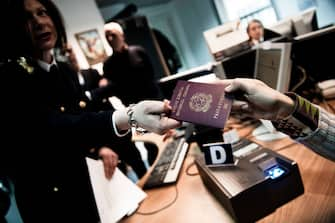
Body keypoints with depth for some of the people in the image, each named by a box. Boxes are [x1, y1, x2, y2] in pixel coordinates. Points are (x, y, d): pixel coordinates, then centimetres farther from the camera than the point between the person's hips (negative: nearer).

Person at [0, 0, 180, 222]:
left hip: (80, 181, 6)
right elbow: (53, 126, -38)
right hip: (46, 196, -6)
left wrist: (99, 147, -3)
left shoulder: (64, 70, 2)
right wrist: (127, 117, -53)